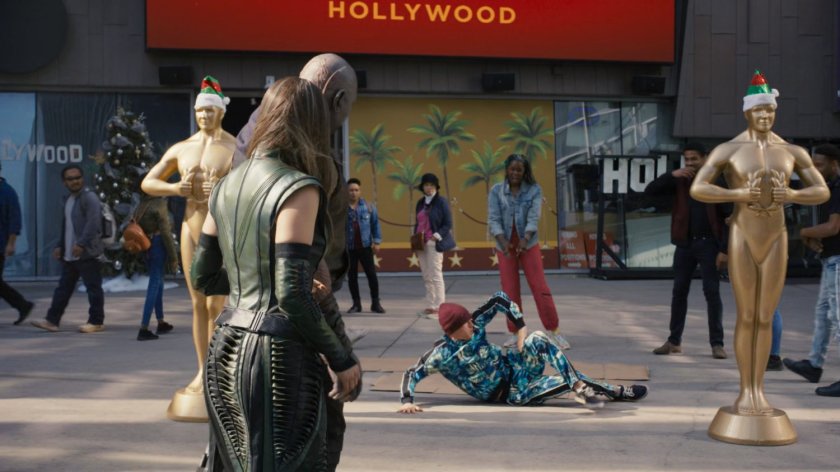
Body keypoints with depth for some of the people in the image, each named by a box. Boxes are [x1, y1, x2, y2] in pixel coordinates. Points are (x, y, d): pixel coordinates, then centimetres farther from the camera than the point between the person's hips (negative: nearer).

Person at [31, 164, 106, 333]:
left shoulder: (89, 197, -10)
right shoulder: (68, 199, 19)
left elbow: (93, 223, -21)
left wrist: (81, 244, -26)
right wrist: (60, 246, 19)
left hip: (87, 253, -9)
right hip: (69, 254, 9)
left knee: (93, 288, -2)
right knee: (63, 288, 10)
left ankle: (96, 322, 5)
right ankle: (52, 320, 13)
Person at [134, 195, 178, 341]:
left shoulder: (141, 205, 8)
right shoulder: (159, 205, -13)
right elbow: (166, 232, -14)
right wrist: (173, 258, -10)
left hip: (146, 247, 7)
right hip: (158, 245, -7)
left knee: (157, 283, 19)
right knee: (154, 286, -6)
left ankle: (161, 323, 28)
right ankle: (143, 329, -11)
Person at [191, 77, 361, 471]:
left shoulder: (228, 184, 8)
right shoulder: (298, 188, -14)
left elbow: (203, 276, 15)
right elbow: (292, 295, -19)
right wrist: (341, 360, -9)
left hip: (227, 346, 8)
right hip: (276, 352, -7)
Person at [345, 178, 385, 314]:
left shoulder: (368, 207, 2)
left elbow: (375, 224, 6)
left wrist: (376, 241, 0)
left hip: (365, 247, 1)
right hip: (348, 248, 0)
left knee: (372, 275, 1)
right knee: (352, 276, 7)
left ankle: (375, 303, 11)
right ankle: (356, 303, 19)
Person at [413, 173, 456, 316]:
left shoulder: (441, 202, -3)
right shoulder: (420, 203, 15)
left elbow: (448, 224, -7)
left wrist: (437, 236, -17)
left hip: (434, 244, -6)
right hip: (421, 244, 6)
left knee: (436, 276, -8)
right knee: (427, 277, 8)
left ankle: (439, 307, -6)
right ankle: (430, 306, 13)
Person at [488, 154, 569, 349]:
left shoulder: (534, 189, -3)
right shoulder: (496, 191, -2)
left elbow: (534, 217, -13)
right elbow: (493, 219, -9)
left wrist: (525, 239, -30)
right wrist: (503, 241, -25)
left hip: (528, 244, -1)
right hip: (505, 246, 1)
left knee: (540, 288, -4)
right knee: (510, 292, 4)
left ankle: (554, 331, 1)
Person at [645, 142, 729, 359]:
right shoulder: (680, 182, 7)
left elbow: (728, 217, -6)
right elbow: (649, 191, 1)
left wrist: (724, 249, -14)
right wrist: (671, 175, -12)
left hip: (708, 244, -4)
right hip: (685, 243, 4)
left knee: (712, 292, -5)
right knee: (679, 292, 7)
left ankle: (717, 343, 2)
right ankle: (674, 341, 16)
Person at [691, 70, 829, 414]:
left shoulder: (793, 151, 5)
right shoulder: (728, 150, -4)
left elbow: (822, 192, 8)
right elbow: (697, 190, -10)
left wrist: (791, 195, -13)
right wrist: (739, 194, -20)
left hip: (776, 241, 3)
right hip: (742, 240, -3)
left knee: (765, 319, 7)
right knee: (745, 318, 1)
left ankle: (759, 390, 16)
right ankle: (745, 391, 11)